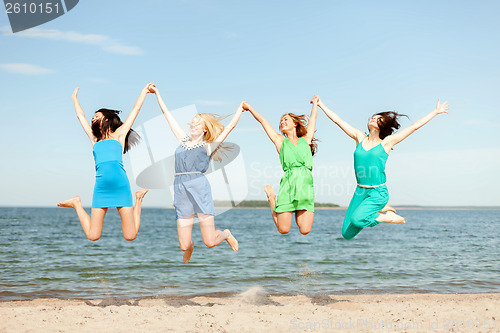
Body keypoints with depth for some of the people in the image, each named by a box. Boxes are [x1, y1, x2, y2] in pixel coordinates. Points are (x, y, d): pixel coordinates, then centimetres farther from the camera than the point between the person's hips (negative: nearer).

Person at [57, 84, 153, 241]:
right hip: (101, 188, 2)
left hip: (121, 186, -2)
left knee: (130, 236, -1)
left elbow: (136, 109, 23)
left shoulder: (118, 135, 14)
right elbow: (81, 115, 36)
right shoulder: (94, 138, 22)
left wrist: (144, 91, 32)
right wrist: (74, 98, 49)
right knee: (93, 235, -2)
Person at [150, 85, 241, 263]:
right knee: (184, 246, -1)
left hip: (200, 187, -3)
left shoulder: (208, 146, 11)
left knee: (210, 242, -6)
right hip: (180, 189, 3)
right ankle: (189, 247, 37)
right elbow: (166, 113, 27)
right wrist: (157, 93, 32)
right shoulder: (183, 140, 20)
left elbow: (230, 126, 17)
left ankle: (226, 234, 29)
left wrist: (242, 106, 23)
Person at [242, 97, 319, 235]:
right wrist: (249, 107, 35)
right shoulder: (280, 141, 16)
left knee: (305, 230, -8)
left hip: (306, 184, 1)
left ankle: (298, 214, 25)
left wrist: (315, 102, 45)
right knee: (283, 230, 0)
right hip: (288, 182, -1)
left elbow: (313, 117, 29)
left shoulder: (305, 140, 19)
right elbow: (262, 120, 23)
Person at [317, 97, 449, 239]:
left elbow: (414, 126, 1)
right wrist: (321, 105, 17)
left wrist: (436, 111, 3)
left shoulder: (386, 142, -1)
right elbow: (338, 120, 13)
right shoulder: (359, 137, 8)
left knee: (357, 219, -29)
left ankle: (390, 218, 0)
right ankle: (380, 209, 23)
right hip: (360, 191, 5)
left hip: (378, 192, -5)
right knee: (347, 233, 3)